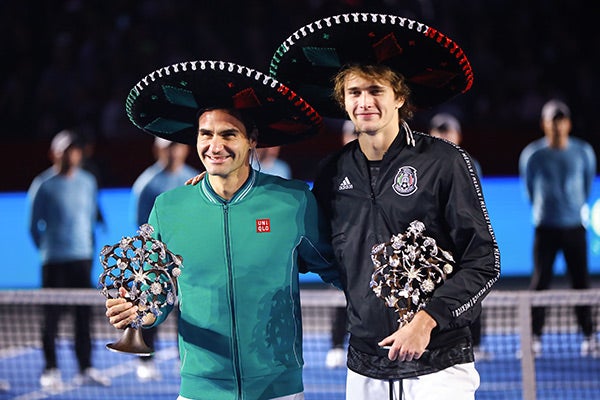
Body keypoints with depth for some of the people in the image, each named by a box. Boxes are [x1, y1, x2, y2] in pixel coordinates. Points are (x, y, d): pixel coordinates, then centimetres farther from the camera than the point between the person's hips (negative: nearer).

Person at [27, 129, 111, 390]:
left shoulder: (87, 182, 9)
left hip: (82, 258, 4)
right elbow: (34, 226, 2)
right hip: (54, 261, -4)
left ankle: (86, 369, 10)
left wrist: (89, 247, 12)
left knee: (84, 314, 4)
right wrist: (46, 250, 4)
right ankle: (50, 370, 5)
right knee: (52, 315, -1)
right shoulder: (43, 185, -4)